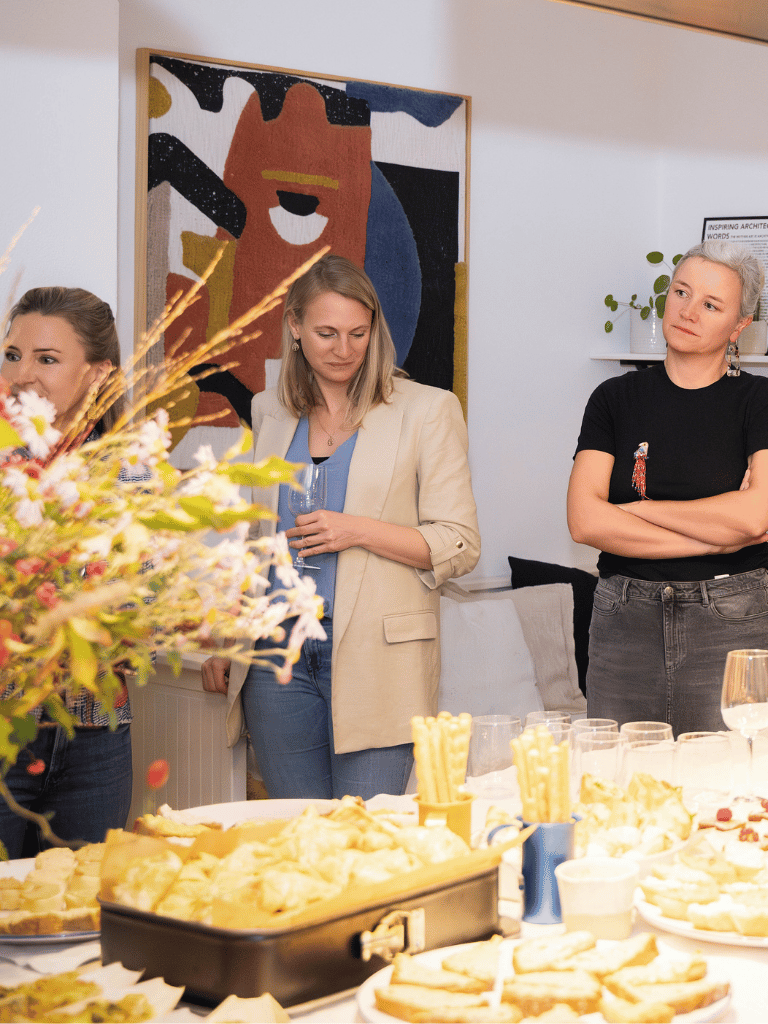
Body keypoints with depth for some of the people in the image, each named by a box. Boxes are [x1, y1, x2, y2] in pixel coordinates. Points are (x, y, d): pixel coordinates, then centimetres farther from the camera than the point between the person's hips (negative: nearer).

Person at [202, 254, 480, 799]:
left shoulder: (426, 411, 0)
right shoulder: (271, 413, 13)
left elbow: (460, 547, -2)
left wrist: (360, 531, -14)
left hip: (375, 658, -4)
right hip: (278, 653, 4)